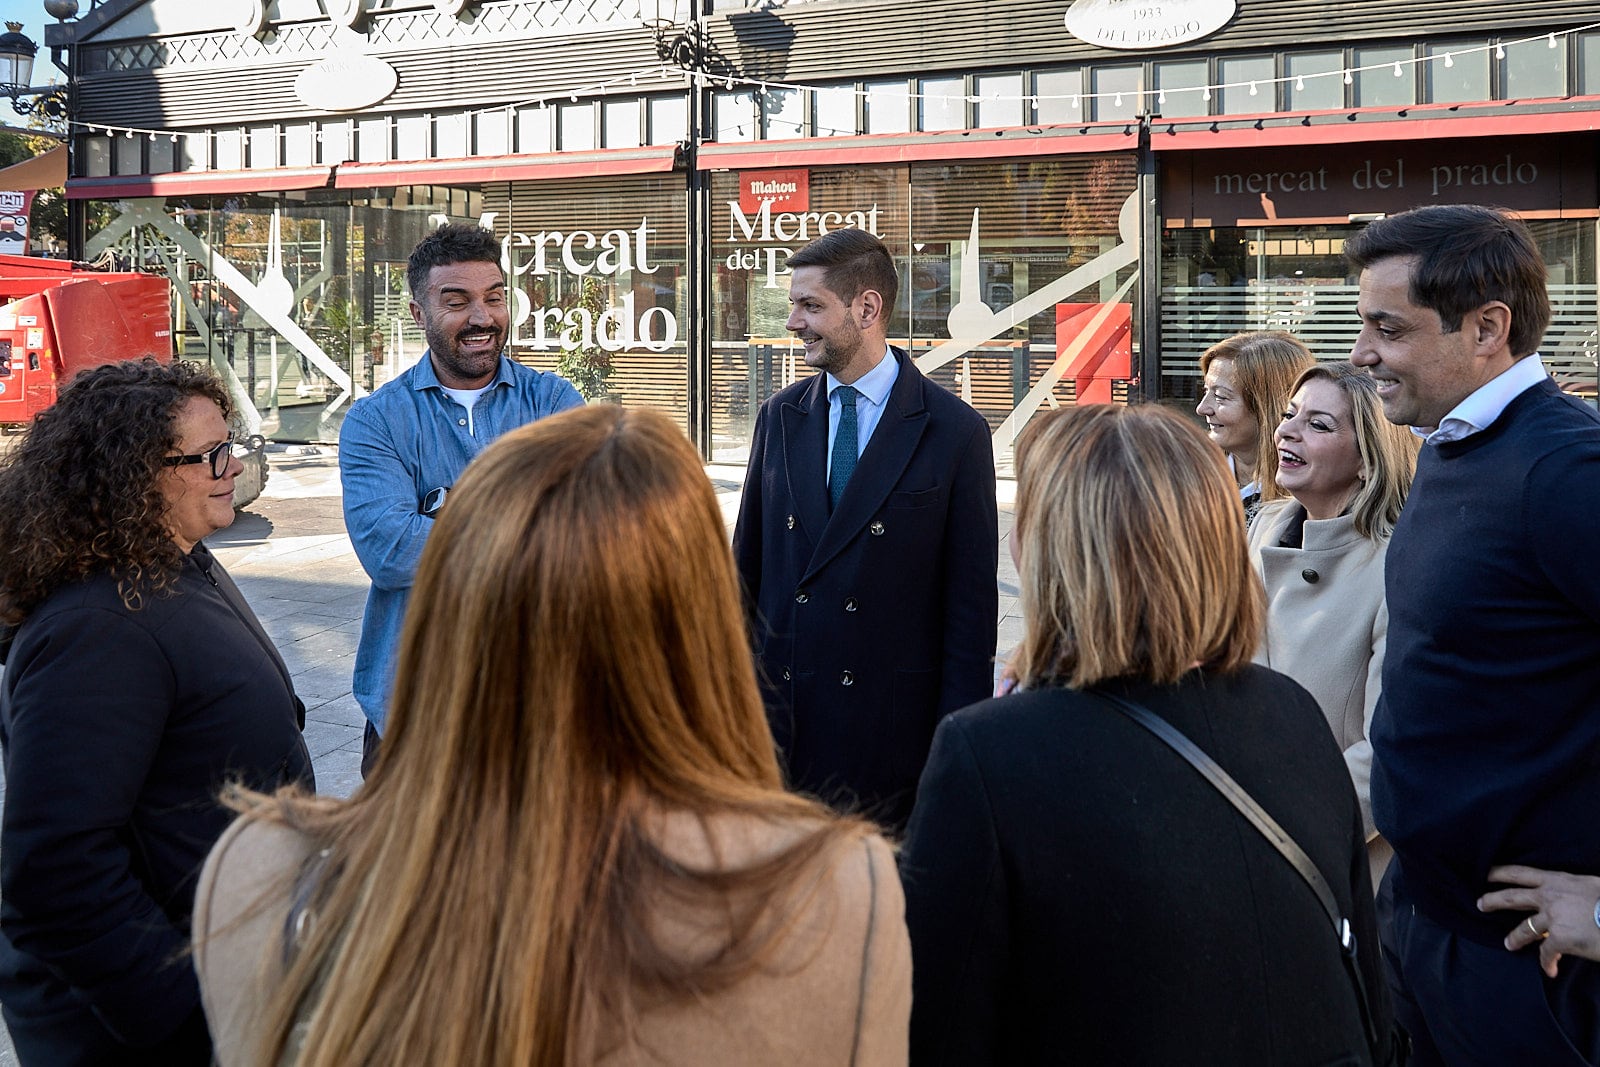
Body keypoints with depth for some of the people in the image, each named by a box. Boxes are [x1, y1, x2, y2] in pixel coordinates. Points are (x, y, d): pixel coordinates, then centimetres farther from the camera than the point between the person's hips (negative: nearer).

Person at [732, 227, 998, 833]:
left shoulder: (954, 432, -5)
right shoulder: (779, 417, 9)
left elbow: (971, 602, -4)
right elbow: (748, 562, 13)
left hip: (891, 720, -3)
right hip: (779, 709, 4)